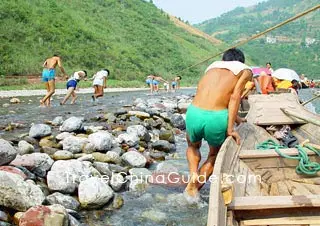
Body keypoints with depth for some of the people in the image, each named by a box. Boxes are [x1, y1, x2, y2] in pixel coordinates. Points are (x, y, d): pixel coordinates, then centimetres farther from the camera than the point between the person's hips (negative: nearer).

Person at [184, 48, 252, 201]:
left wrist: (233, 116, 34)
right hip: (215, 118, -3)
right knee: (215, 154, 28)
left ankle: (194, 174, 9)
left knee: (193, 146, 34)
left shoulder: (213, 66, 26)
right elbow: (235, 96, 0)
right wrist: (230, 128, -4)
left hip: (193, 113, 3)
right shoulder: (246, 70, 16)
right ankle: (195, 187, 15)